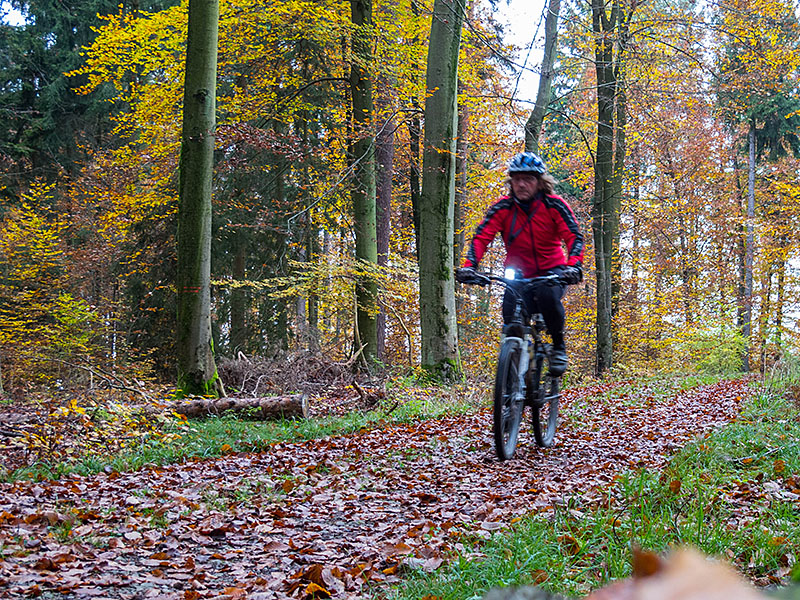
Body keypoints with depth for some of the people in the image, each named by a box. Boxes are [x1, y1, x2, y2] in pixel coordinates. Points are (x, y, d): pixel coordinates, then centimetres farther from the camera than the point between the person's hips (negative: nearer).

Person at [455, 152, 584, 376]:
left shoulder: (554, 205, -10)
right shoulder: (503, 208, -7)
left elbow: (574, 237, -17)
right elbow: (481, 237, -13)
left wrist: (573, 266, -36)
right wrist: (469, 266, -31)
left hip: (551, 271, -2)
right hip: (518, 274, 2)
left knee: (547, 295, -34)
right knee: (511, 314, -21)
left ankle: (559, 346, -10)